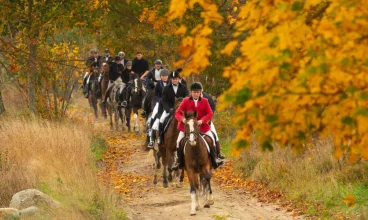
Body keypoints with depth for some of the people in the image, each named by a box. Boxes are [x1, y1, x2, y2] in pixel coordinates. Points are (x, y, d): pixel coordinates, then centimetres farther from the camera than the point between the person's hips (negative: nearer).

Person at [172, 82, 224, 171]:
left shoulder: (204, 101, -1)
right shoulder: (186, 101, -3)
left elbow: (210, 114, -6)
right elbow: (177, 113, -5)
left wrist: (202, 120, -23)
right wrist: (182, 119, -27)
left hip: (202, 125, 0)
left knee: (211, 138, -9)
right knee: (179, 141, -10)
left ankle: (214, 159, 4)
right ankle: (179, 161, 4)